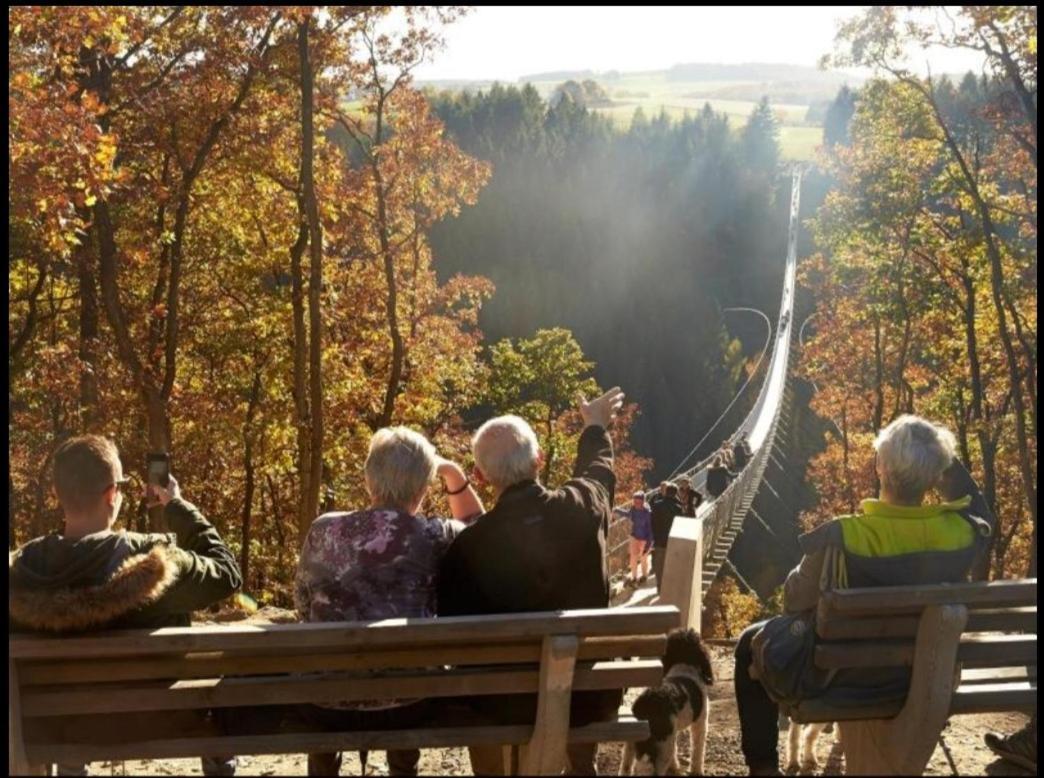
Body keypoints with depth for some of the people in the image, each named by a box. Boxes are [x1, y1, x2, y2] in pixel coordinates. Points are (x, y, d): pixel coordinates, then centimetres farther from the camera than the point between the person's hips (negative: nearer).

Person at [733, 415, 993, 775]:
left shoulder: (841, 537, -32)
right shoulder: (960, 534, -22)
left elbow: (795, 601, -16)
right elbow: (979, 513, 5)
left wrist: (802, 570, 5)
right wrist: (945, 459, -5)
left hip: (842, 679, -4)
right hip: (920, 678, 4)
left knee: (752, 642, 23)